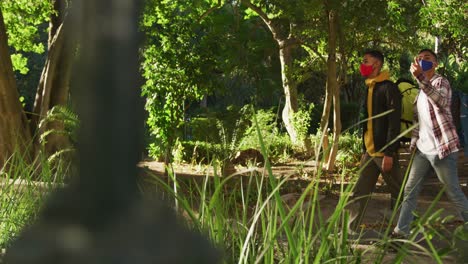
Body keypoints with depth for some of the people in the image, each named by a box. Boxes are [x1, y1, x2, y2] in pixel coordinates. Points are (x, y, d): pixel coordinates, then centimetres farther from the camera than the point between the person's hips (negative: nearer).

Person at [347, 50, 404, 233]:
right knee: (359, 193, 5)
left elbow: (394, 123, -16)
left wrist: (389, 153, -20)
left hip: (384, 153, -8)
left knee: (398, 194, 3)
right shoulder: (369, 89, 14)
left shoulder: (389, 88, -11)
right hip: (369, 153, 8)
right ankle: (350, 231, 6)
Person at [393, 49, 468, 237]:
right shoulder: (421, 90, 17)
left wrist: (420, 77, -47)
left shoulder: (440, 81, -9)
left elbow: (441, 101, -34)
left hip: (442, 147, -8)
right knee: (410, 191, 7)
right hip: (422, 149, 8)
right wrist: (413, 143, 13)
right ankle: (401, 231, 13)